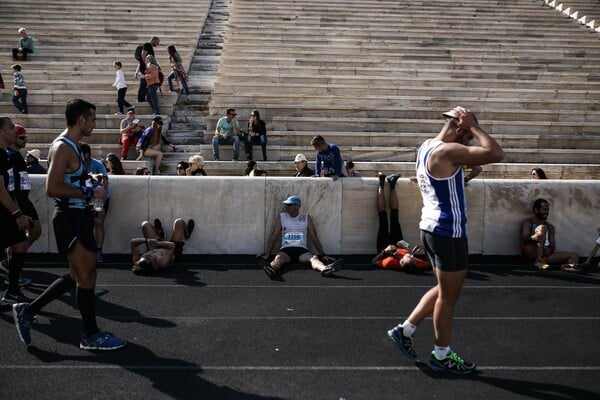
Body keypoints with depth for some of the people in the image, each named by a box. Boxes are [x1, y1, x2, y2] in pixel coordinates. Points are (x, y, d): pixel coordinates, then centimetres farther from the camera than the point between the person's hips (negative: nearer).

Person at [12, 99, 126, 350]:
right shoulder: (63, 147, -17)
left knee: (78, 276, 17)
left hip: (78, 217, 10)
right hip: (70, 218, -10)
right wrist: (89, 192, -20)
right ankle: (91, 336, 12)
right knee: (86, 278, -1)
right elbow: (52, 188, -25)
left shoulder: (71, 146, 14)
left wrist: (89, 185, 13)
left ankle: (27, 311, 26)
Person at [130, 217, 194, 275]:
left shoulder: (137, 262, -39)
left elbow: (133, 242, -37)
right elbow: (172, 245, -41)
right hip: (174, 252, -3)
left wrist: (146, 240, -52)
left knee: (145, 224, 3)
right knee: (179, 222, 0)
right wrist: (158, 243, -53)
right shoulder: (161, 263, -49)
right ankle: (186, 234, 39)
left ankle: (159, 233, 40)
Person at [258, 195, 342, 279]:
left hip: (302, 250, 1)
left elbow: (314, 238, 10)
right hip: (286, 250, -1)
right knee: (278, 258, -36)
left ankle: (325, 269, -64)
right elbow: (273, 237, 7)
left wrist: (322, 255, 3)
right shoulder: (281, 218, 9)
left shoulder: (306, 218, 9)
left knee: (314, 258, -32)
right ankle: (271, 269, -69)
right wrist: (267, 254, -5)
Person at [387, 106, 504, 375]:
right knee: (448, 295, 5)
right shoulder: (447, 151, -20)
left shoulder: (426, 147, 10)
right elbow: (496, 154, -26)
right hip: (448, 233, -10)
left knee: (445, 290, 22)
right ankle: (441, 356, 20)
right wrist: (473, 126, -15)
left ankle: (405, 330, 25)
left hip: (432, 228, 10)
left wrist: (469, 128, 16)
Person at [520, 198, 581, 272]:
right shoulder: (528, 222, 7)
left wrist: (548, 250, -14)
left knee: (573, 256, -10)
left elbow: (553, 247, 11)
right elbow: (524, 238, -12)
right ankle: (539, 261, -34)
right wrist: (534, 238, -36)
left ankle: (569, 266, -48)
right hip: (530, 254, -6)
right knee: (542, 228, -22)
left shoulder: (550, 227, 22)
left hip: (546, 255, 6)